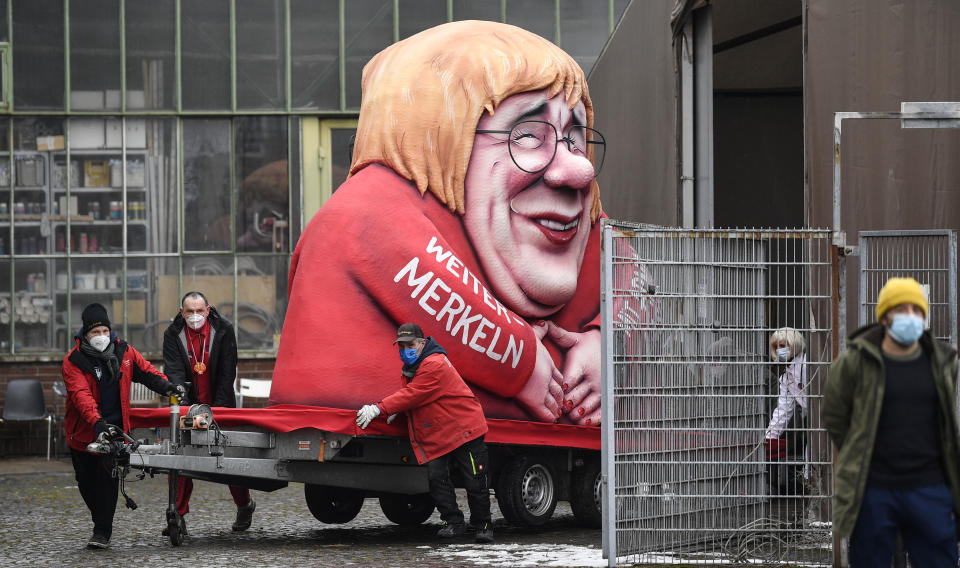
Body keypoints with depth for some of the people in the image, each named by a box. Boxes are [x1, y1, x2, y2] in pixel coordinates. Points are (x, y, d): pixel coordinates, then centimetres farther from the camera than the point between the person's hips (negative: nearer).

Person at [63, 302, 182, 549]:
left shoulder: (123, 351, -1)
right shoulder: (73, 361, -13)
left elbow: (145, 370, 10)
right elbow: (81, 395, -24)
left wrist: (166, 386, -10)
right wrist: (97, 422, -38)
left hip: (114, 426, 1)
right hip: (83, 430, -1)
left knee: (107, 479, -8)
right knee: (87, 482, 8)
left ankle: (102, 532, -2)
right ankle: (101, 521, 30)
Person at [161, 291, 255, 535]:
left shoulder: (223, 329, -8)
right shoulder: (173, 334, -7)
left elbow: (227, 372, -9)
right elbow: (173, 372, -15)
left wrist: (217, 409, -15)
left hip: (220, 404, -1)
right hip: (188, 404, 1)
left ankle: (244, 504, 23)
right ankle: (178, 513, 1)